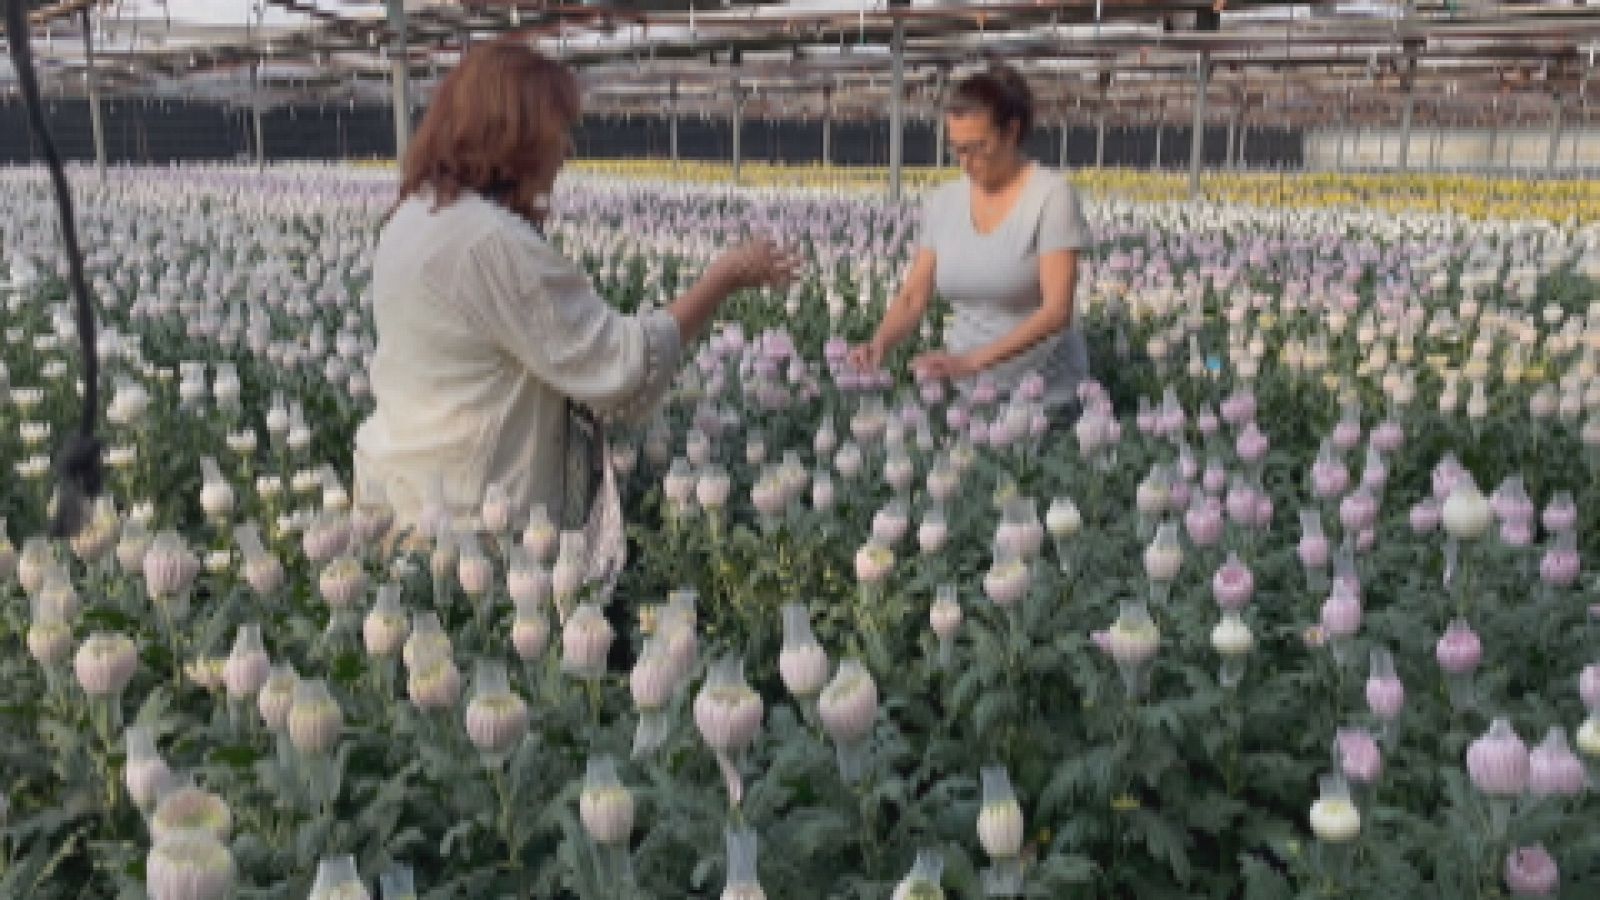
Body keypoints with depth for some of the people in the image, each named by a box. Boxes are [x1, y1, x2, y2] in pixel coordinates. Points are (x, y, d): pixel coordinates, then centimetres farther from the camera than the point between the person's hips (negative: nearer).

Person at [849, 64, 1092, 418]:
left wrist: (973, 361, -29)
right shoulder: (942, 201, 3)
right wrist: (879, 344, -17)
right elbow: (912, 297, 3)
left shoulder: (1051, 195, -12)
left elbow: (1057, 311, -19)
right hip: (966, 389, 4)